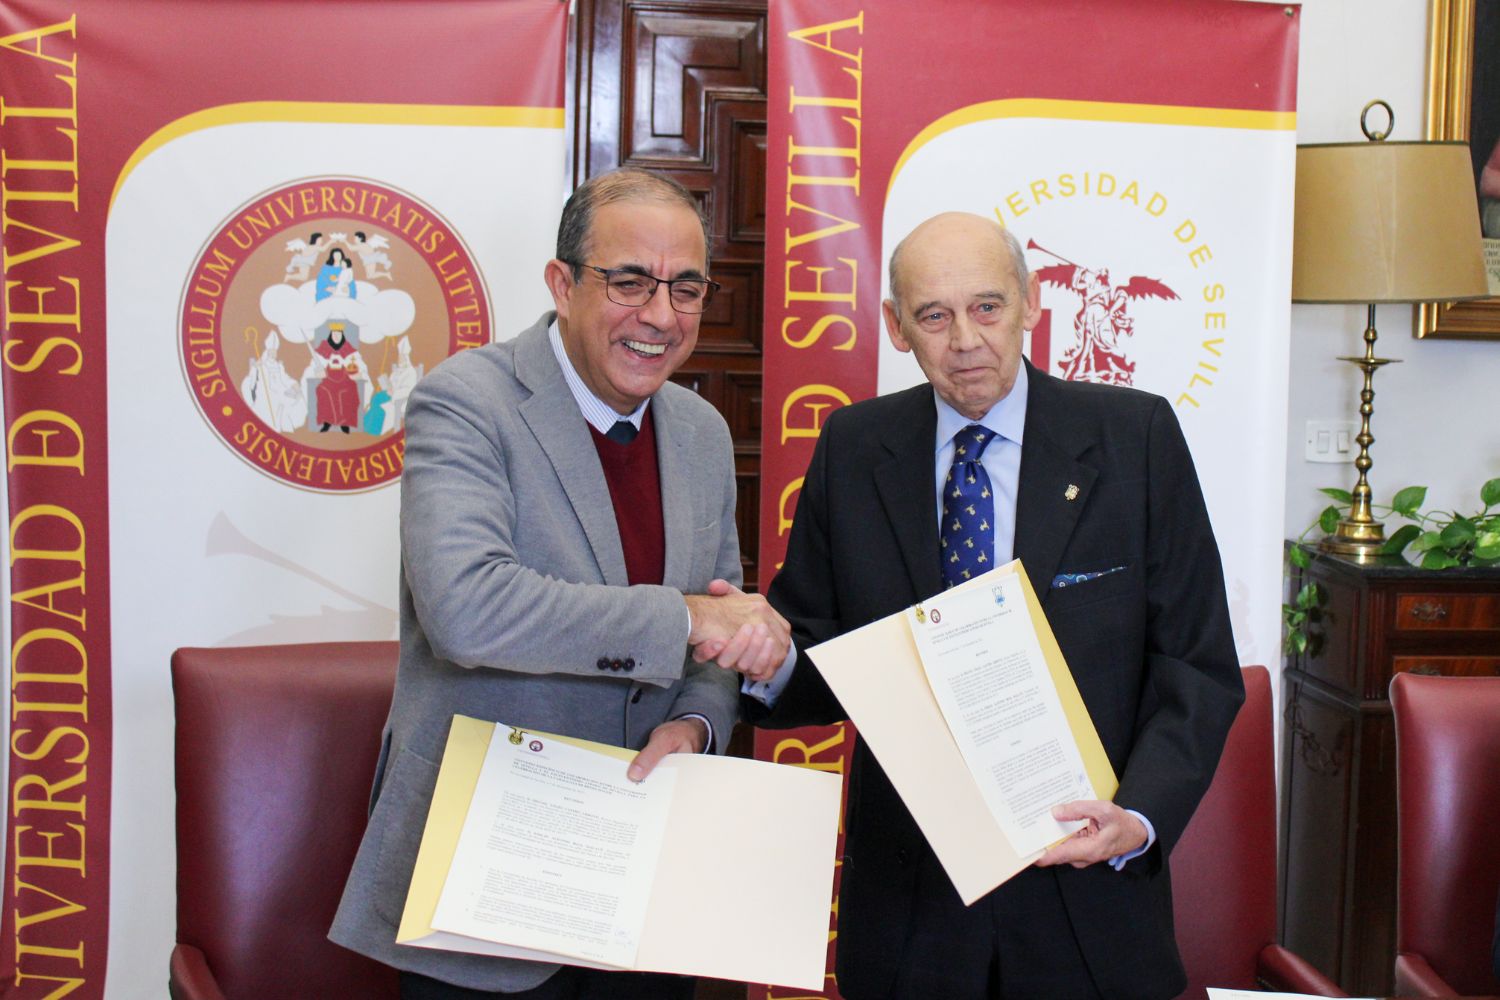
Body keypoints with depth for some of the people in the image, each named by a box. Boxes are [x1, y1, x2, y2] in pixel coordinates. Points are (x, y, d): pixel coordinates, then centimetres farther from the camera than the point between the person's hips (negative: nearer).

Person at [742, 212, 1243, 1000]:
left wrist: (1141, 815, -18)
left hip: (1087, 887, -1)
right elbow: (818, 657, 4)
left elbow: (1197, 665, -4)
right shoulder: (851, 448, 1)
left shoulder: (1136, 436, -4)